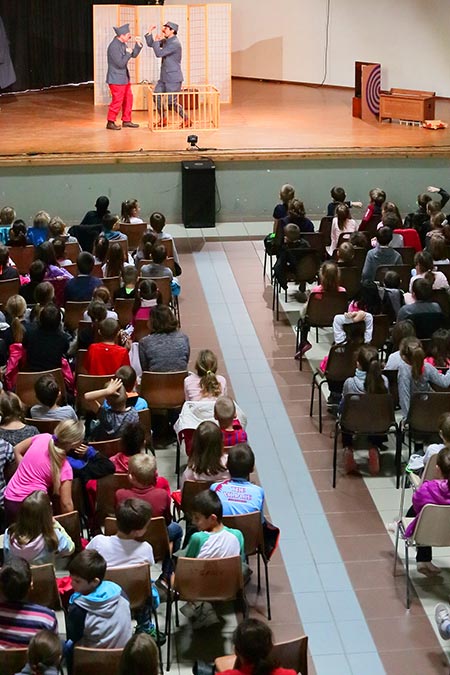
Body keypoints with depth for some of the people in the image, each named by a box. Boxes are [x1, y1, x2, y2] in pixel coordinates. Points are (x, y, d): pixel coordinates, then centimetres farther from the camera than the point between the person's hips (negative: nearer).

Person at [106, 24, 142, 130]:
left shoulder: (122, 44, 7)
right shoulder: (114, 46, -22)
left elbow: (133, 55, 14)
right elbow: (121, 63, -24)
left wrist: (138, 45, 1)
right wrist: (128, 53, -15)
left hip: (124, 78, 10)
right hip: (116, 79, -10)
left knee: (128, 98, 14)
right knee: (117, 101, -4)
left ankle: (126, 120, 23)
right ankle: (110, 122, 6)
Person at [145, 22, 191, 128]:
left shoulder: (175, 43, -19)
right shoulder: (165, 41, 9)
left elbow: (159, 53, -23)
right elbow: (151, 44, 16)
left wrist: (156, 41, -13)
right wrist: (149, 33, 3)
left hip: (173, 79, -9)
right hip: (164, 78, 9)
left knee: (172, 102, -6)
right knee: (156, 97, 6)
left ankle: (186, 120, 8)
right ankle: (163, 120, 18)